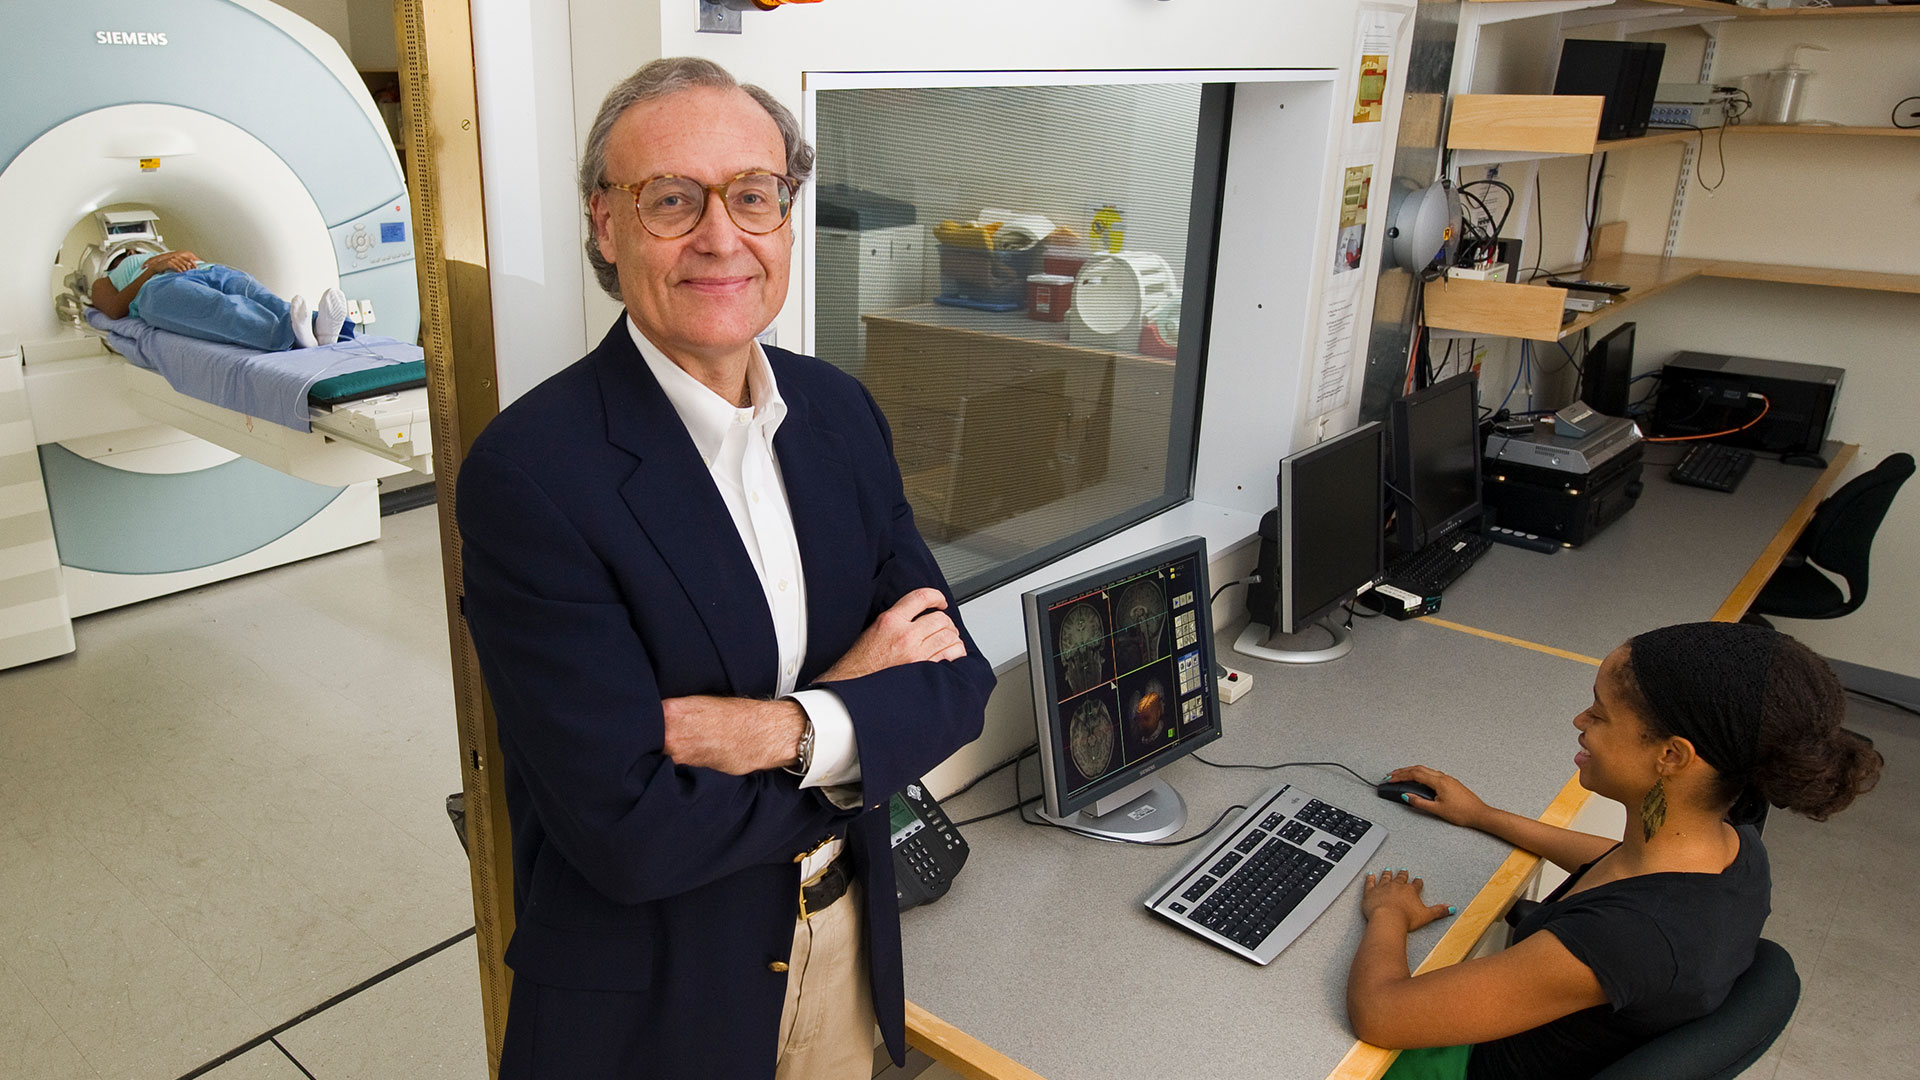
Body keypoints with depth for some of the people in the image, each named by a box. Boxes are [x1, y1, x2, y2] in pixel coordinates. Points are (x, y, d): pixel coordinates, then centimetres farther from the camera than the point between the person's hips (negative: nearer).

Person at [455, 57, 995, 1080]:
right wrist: (860, 703, -17)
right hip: (647, 995, -4)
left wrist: (793, 729, -24)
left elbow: (958, 679, -6)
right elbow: (630, 830, -26)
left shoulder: (841, 411, -4)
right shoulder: (527, 470, -23)